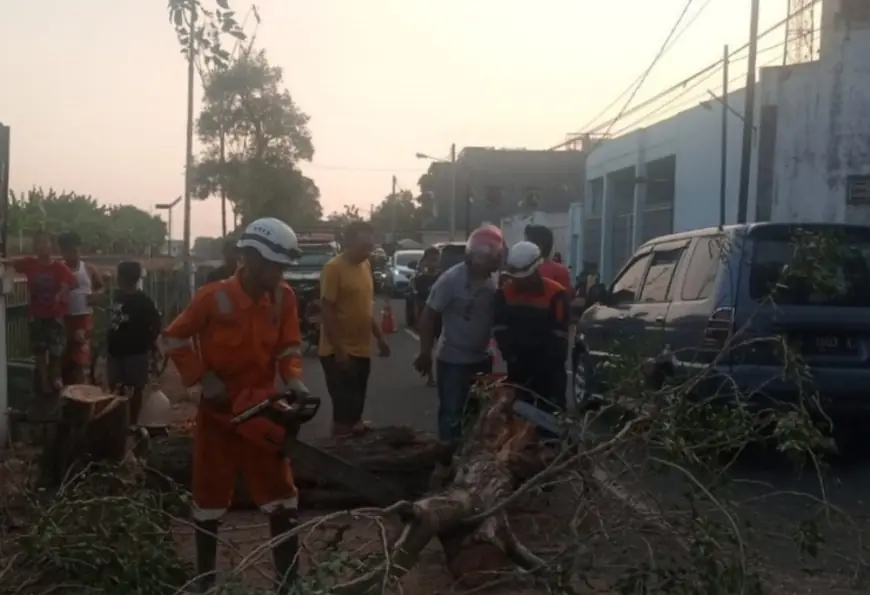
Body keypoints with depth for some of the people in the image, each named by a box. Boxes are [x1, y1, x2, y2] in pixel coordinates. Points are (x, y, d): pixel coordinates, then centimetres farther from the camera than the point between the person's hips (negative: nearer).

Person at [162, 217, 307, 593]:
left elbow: (288, 347, 3)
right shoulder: (213, 297, -17)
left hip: (261, 412, 3)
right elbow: (175, 339, -6)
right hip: (218, 412, -3)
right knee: (210, 501, 12)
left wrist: (294, 383, -14)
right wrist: (203, 382, -11)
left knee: (282, 502, 4)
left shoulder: (283, 298, -5)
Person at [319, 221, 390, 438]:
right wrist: (339, 350, -21)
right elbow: (326, 311, -17)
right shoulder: (333, 268, -14)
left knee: (356, 409, 14)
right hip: (339, 353, -7)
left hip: (361, 350, 7)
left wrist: (379, 338, 16)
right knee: (345, 411, -4)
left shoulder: (365, 266, 10)